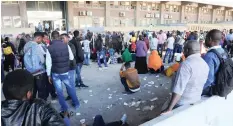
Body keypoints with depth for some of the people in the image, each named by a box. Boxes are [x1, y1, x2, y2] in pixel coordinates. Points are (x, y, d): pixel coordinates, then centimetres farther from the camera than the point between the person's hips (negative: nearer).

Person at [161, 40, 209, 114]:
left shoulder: (187, 64, -24)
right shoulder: (205, 65, 2)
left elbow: (178, 89, -28)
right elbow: (201, 84, 12)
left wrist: (169, 109, -26)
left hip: (182, 104, -8)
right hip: (196, 101, 8)